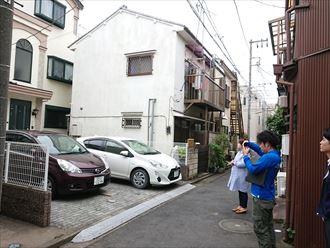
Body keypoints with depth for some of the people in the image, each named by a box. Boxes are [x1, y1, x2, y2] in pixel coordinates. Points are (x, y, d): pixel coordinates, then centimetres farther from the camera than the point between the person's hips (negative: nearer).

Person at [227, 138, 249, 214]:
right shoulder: (239, 152, 13)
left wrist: (234, 163, -18)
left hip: (242, 176, -10)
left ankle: (244, 207, 11)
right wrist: (233, 162, 2)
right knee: (240, 191, 17)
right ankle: (240, 206, 27)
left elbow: (243, 164, -30)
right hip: (237, 175, 10)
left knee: (243, 191, 1)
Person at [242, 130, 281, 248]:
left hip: (261, 198, -10)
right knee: (268, 226, 21)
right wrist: (249, 143, 8)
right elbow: (260, 150, 21)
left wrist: (246, 156, -11)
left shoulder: (269, 157, -25)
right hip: (269, 197, 10)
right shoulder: (275, 155, 6)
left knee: (260, 229, 1)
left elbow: (253, 169, -25)